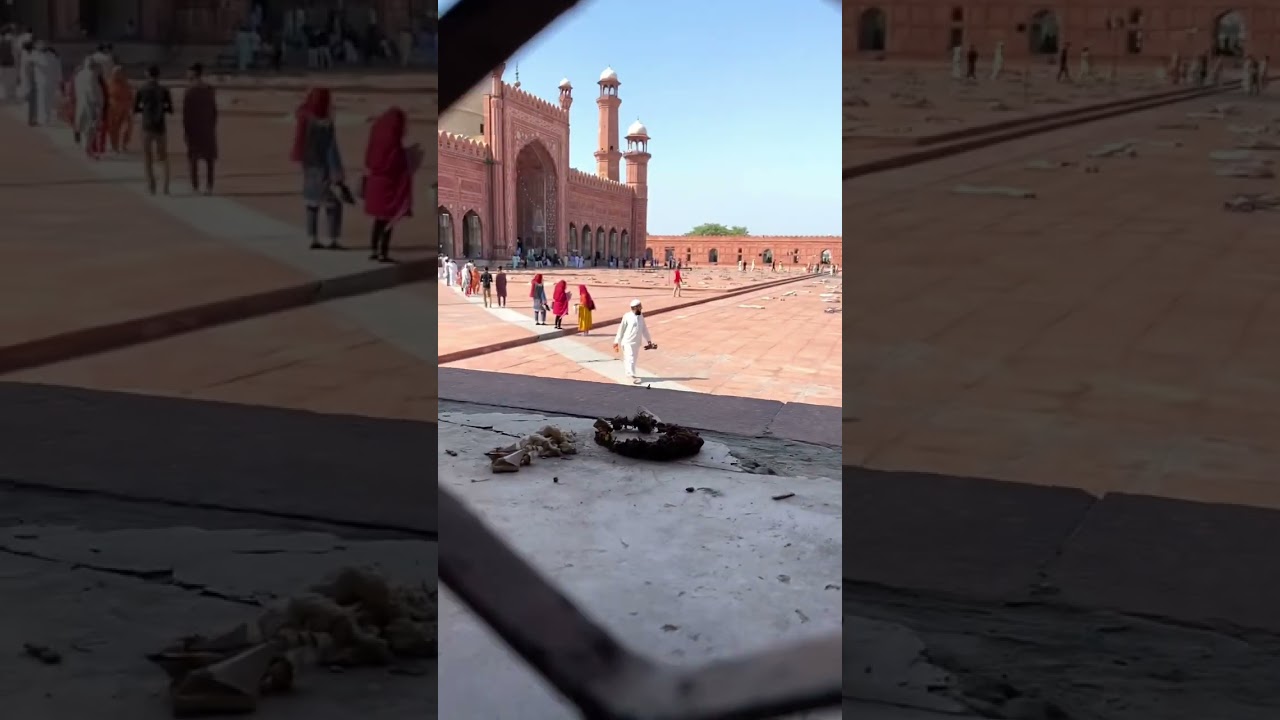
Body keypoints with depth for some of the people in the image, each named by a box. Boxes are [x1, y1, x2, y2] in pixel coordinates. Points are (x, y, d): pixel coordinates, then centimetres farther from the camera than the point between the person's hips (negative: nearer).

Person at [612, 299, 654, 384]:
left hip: (637, 342, 6)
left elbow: (644, 329, 15)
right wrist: (616, 342, -2)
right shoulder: (627, 317, -11)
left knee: (633, 359, 13)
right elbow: (621, 329, -5)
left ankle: (628, 373, 26)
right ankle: (632, 376, -16)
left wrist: (649, 340, 16)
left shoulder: (641, 317, 7)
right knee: (630, 359, -12)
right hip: (628, 342, -6)